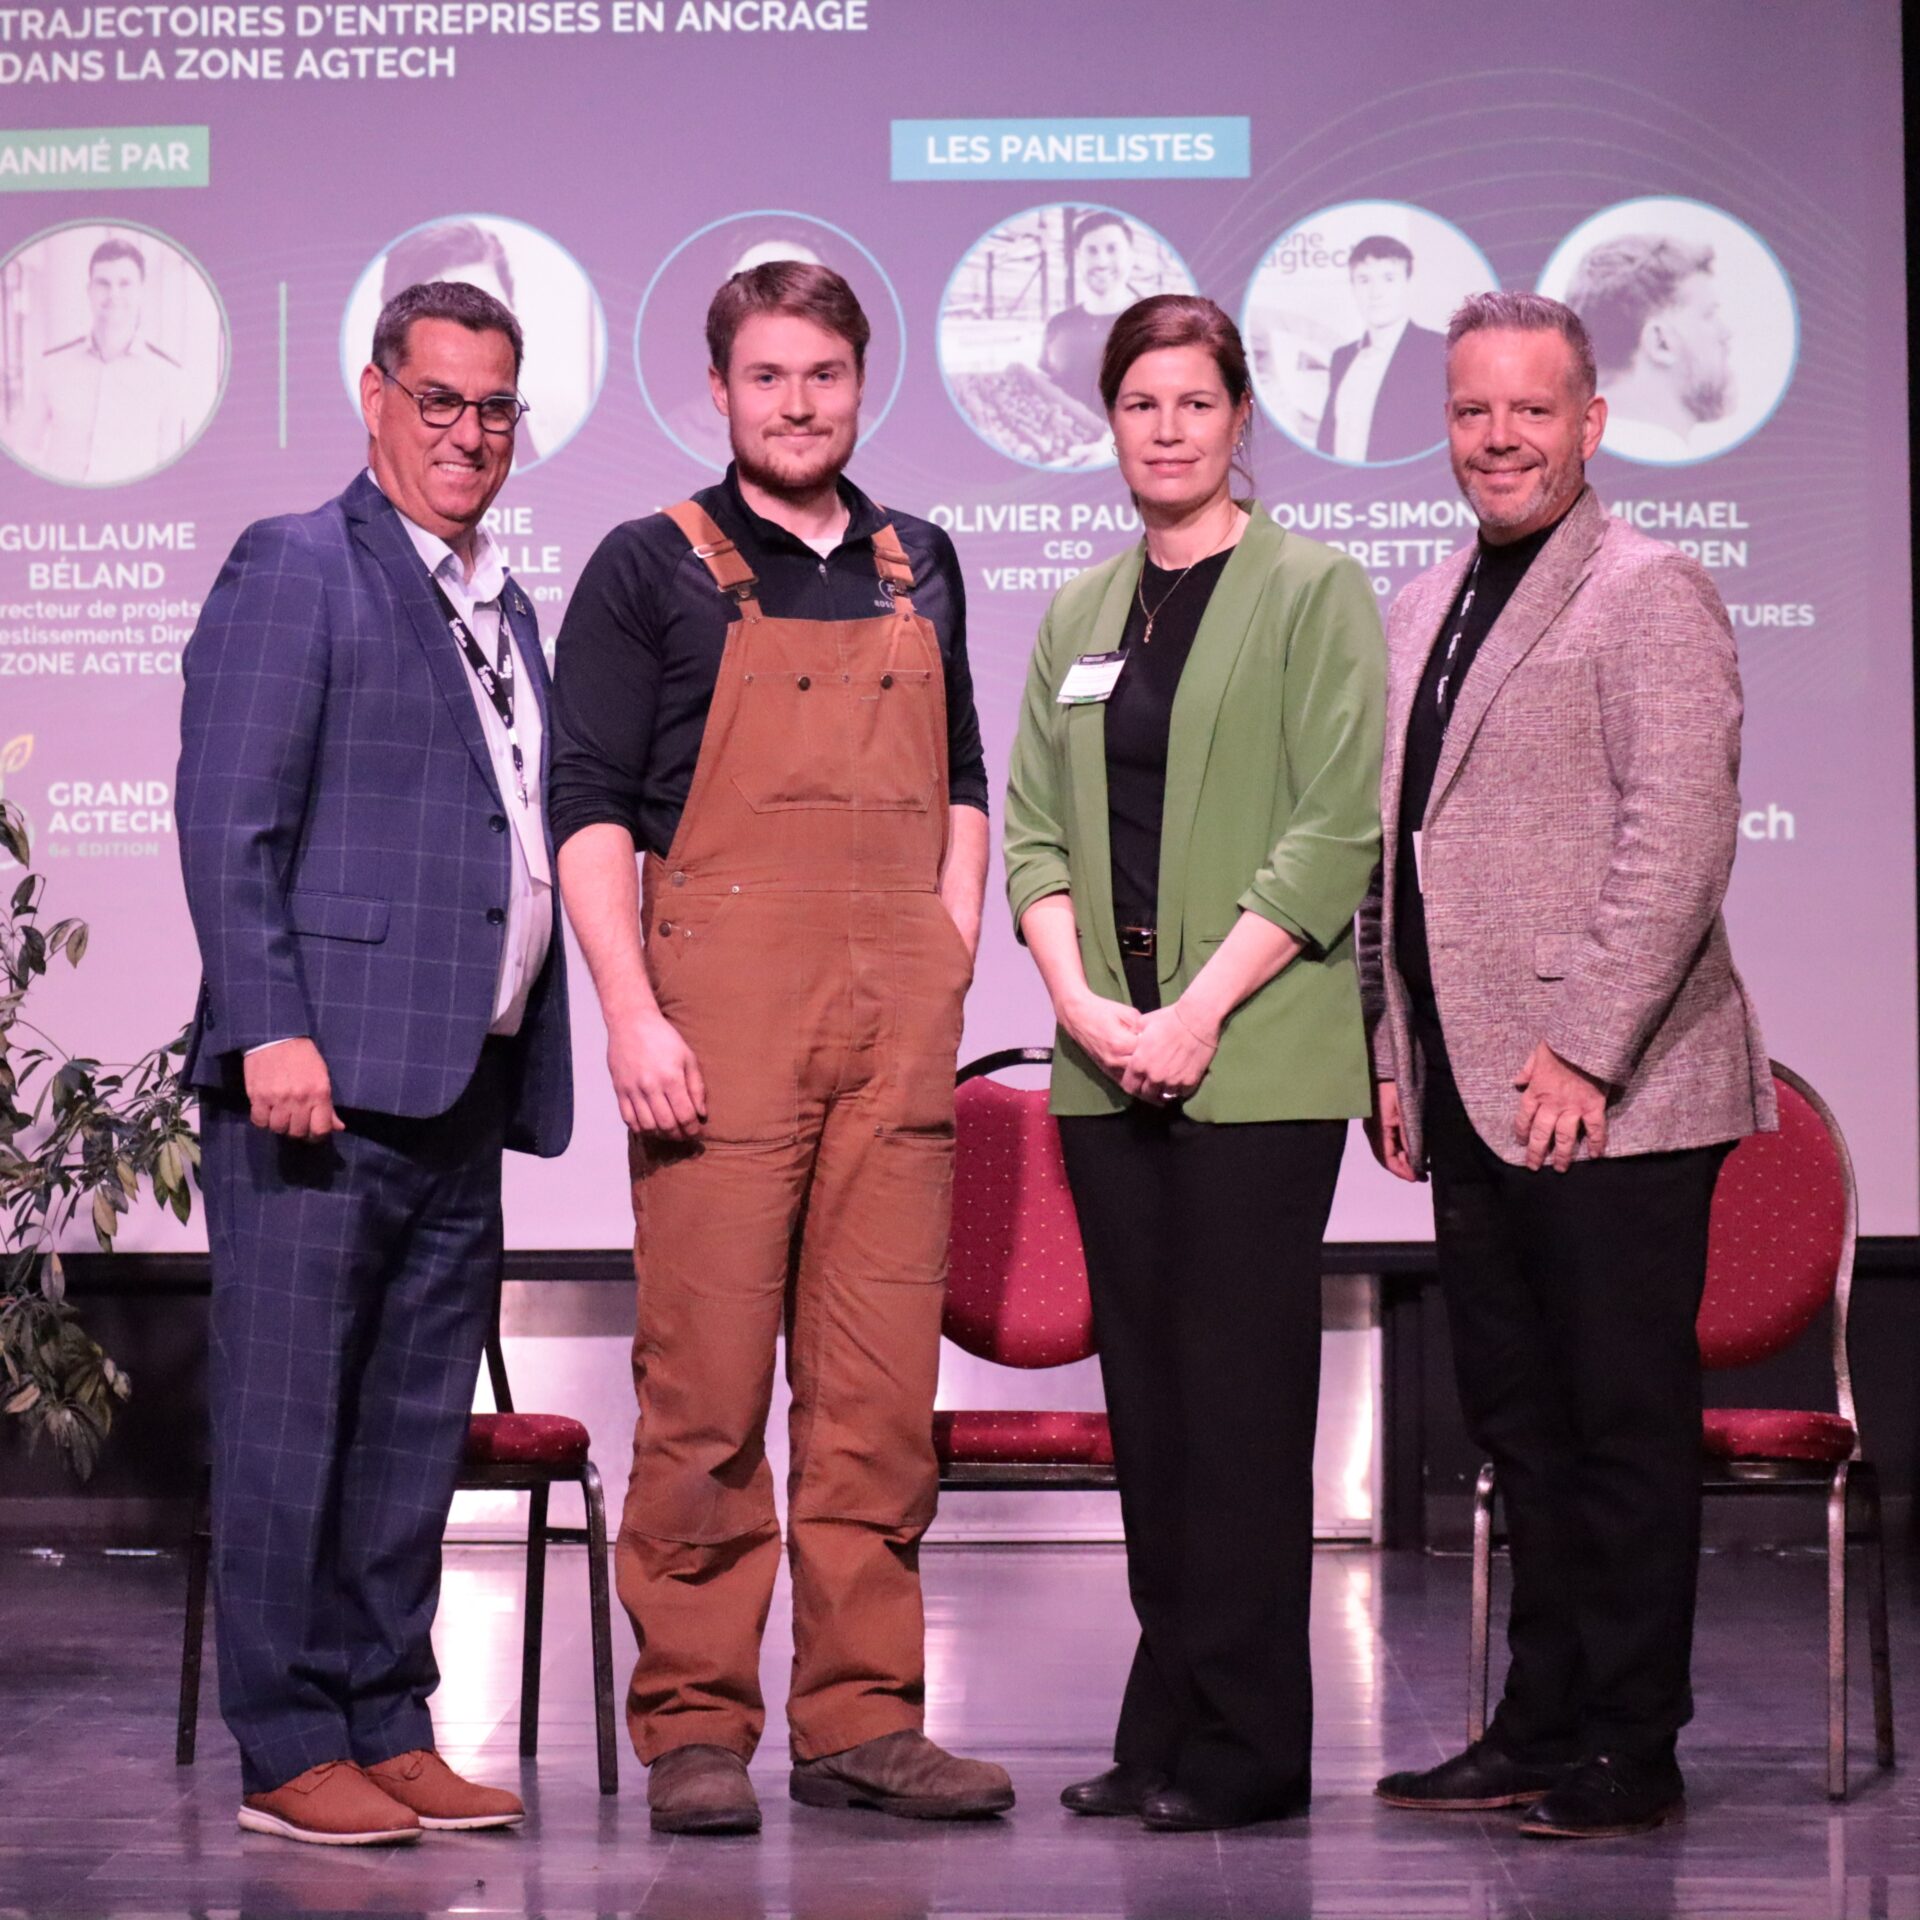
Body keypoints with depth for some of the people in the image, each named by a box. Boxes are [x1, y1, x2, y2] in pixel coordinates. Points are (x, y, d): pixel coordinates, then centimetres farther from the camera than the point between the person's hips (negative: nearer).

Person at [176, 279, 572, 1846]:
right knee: (290, 1420, -2)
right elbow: (227, 823, -10)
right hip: (324, 1074, -7)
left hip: (462, 1090, 8)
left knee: (417, 1425, 10)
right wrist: (270, 1030, -18)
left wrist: (524, 1067, 15)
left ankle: (388, 1726, 18)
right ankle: (289, 1749, 3)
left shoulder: (509, 609, 21)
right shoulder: (294, 569, -2)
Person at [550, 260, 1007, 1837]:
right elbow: (591, 806, -3)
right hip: (724, 1013, -4)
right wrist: (633, 1017, -12)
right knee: (708, 1385, -4)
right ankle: (696, 1726, 4)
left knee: (881, 1387, 5)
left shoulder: (918, 568, 17)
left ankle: (863, 1718, 12)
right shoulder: (654, 568, 3)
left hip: (899, 1025, 5)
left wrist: (951, 955, 11)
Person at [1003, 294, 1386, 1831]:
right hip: (1106, 1060, 5)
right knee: (1144, 1387, 7)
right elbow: (1033, 824, 13)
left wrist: (1200, 1007, -14)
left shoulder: (1314, 592, -1)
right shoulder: (1079, 615, 16)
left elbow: (1339, 830, -8)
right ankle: (1165, 1729, 13)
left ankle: (1244, 1743, 0)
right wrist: (1082, 997, -4)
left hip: (1259, 1057, -5)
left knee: (1239, 1386, -6)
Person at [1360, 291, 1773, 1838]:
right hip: (1471, 1100, 8)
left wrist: (1583, 1049, -18)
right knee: (1522, 1424, 12)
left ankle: (1629, 1752, 6)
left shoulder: (1651, 592, -7)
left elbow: (1679, 842, -15)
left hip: (1607, 1098, -8)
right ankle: (1541, 1729, 21)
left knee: (1626, 1426, -1)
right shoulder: (1425, 612, 18)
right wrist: (1394, 1055, 14)